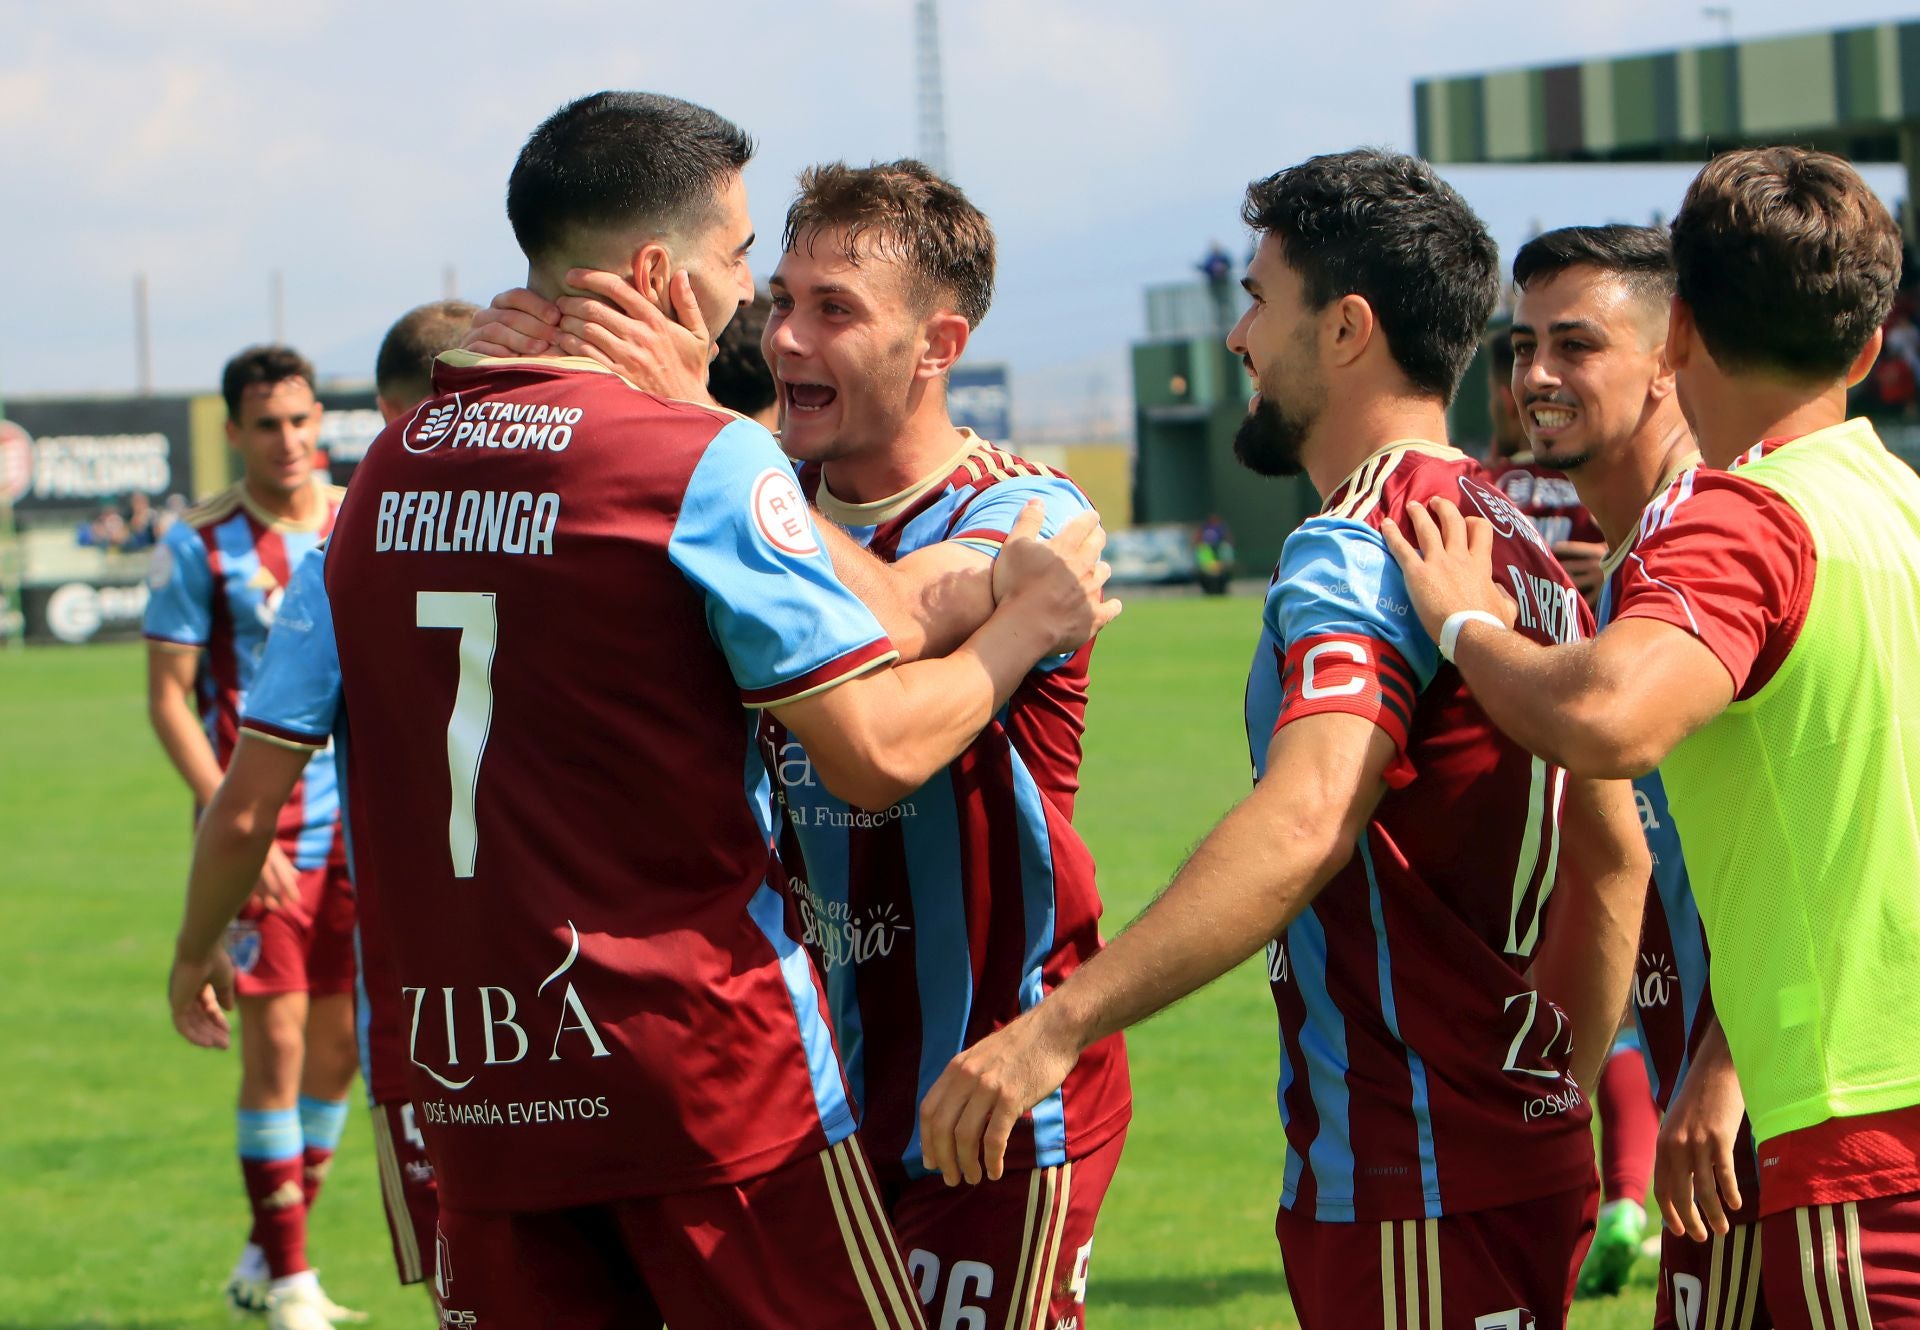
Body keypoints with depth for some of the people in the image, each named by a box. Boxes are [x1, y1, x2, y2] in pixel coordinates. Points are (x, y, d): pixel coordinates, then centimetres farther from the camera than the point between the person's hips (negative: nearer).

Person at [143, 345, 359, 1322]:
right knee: (275, 1038, -6)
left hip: (362, 826, 4)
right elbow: (168, 701, -5)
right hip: (264, 835, -4)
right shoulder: (199, 545, -5)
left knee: (339, 1038, 7)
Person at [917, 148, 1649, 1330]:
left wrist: (1061, 1022, -38)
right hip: (1530, 1163, 9)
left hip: (1419, 1190, -9)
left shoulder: (1359, 551, -16)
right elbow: (1614, 855, 19)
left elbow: (1305, 819, -32)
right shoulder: (1524, 543, 14)